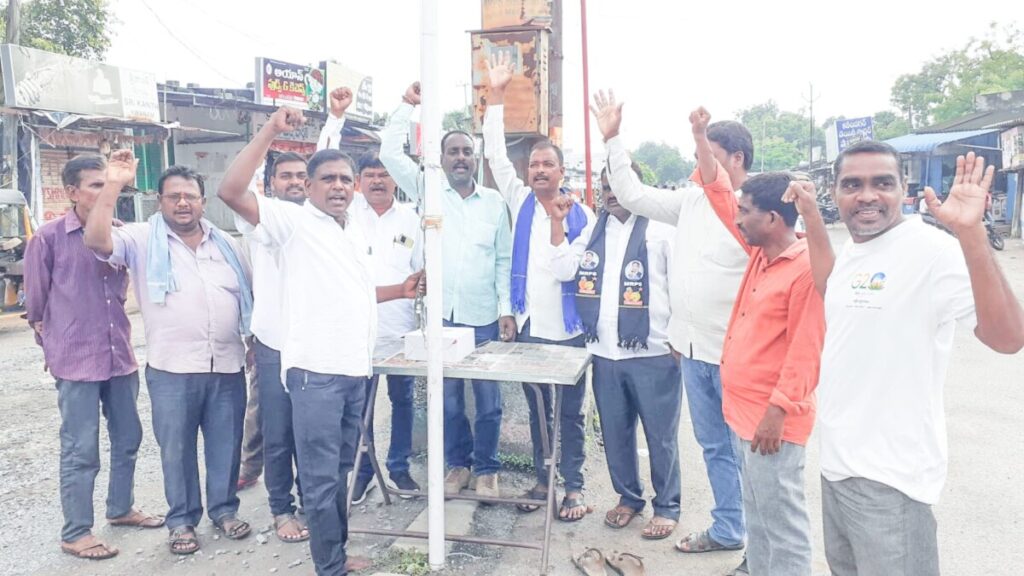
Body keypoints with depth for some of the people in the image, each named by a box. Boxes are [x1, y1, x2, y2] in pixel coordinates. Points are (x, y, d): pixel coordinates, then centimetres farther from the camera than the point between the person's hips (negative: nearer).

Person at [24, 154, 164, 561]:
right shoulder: (48, 238, -8)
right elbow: (35, 303, 3)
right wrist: (56, 346, 10)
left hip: (120, 356, 5)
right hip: (77, 361, -5)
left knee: (127, 439, 16)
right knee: (81, 451, 3)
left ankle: (120, 509, 36)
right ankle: (75, 533, 19)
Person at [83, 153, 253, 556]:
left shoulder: (226, 244, 11)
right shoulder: (143, 240, 0)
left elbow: (249, 294, 17)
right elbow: (96, 240, -19)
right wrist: (113, 185, -22)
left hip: (228, 366, 3)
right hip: (172, 370, -3)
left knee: (225, 445, 12)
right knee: (176, 449, 9)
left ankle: (224, 508, 30)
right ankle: (182, 519, 26)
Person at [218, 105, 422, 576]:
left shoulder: (355, 232, 18)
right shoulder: (292, 221, -5)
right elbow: (231, 192, -19)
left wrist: (400, 291, 16)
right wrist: (270, 131, -21)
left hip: (354, 368, 7)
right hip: (315, 368, -7)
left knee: (340, 469, 18)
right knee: (320, 475, 1)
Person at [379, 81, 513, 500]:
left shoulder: (494, 202, 6)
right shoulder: (428, 192, 6)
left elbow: (504, 259, 7)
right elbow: (389, 151, -2)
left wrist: (506, 309, 0)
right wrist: (408, 104, -4)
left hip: (485, 318, 0)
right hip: (441, 315, 0)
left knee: (488, 399, 5)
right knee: (448, 398, 9)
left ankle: (486, 469, 22)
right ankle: (458, 464, 28)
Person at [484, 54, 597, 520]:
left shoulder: (581, 215, -1)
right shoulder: (520, 203, 5)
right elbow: (495, 155, -1)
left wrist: (558, 225, -13)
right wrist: (495, 96, -4)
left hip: (568, 330, -3)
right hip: (528, 328, 3)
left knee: (570, 412, 6)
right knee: (537, 410, 14)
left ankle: (574, 487, 17)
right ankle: (543, 478, 27)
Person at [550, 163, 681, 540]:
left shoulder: (660, 229, -4)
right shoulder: (594, 230, 12)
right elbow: (563, 270, 5)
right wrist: (557, 225, -2)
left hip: (653, 353, -5)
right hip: (605, 353, 5)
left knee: (661, 435, 7)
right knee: (615, 433, 15)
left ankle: (667, 507, 23)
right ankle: (628, 497, 34)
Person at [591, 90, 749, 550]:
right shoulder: (692, 200, 9)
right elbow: (634, 196, 14)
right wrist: (612, 139, 13)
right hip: (693, 349, 7)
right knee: (714, 446, 18)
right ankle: (727, 530, 34)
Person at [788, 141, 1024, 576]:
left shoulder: (931, 250, -19)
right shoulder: (852, 250, 5)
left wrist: (970, 233, -39)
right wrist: (811, 216, 20)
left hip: (888, 475, -8)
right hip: (836, 461, 8)